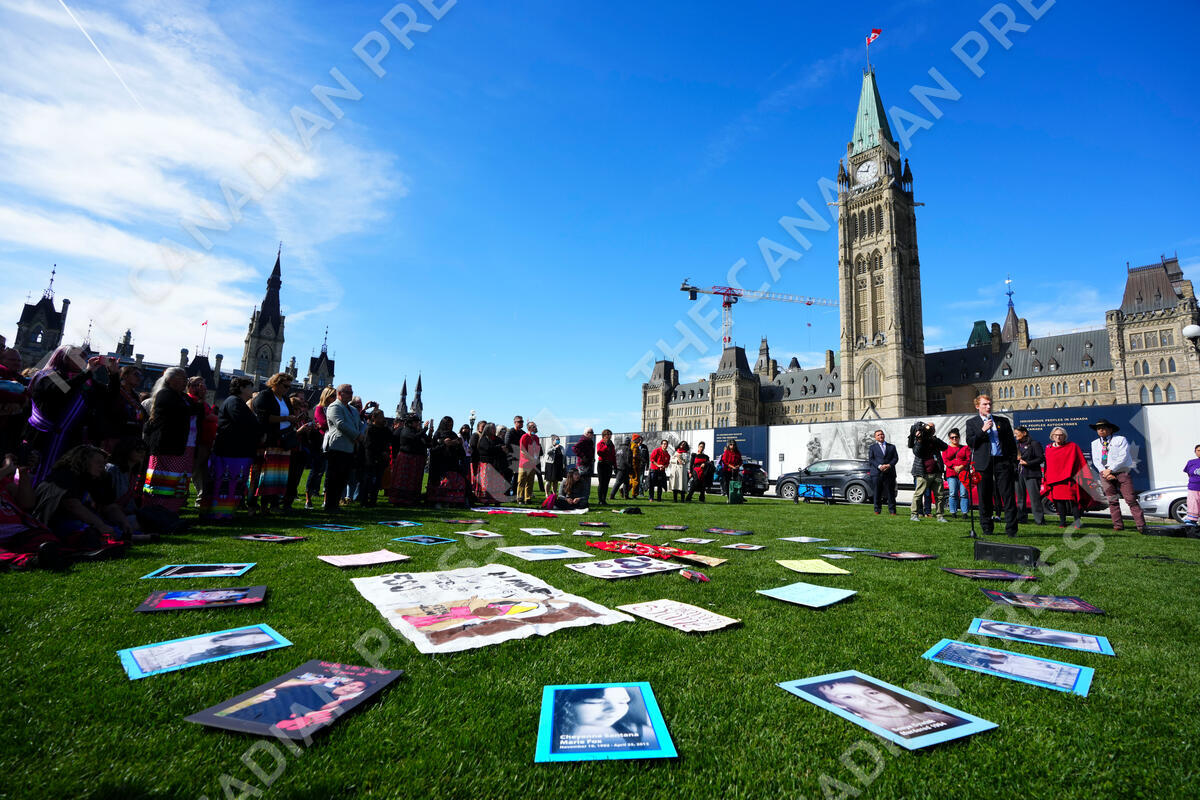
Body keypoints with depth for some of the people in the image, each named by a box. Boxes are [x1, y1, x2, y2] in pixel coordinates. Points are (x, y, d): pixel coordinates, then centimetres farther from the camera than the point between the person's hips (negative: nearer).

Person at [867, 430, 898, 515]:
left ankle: (892, 510, 6)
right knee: (877, 493, 1)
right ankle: (877, 510, 8)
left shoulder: (892, 446, 17)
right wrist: (879, 466, -14)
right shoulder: (872, 447, 12)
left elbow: (896, 458, 8)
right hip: (876, 473, -1)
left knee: (890, 492, 0)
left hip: (889, 473, 1)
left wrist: (889, 465, -11)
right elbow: (871, 459, 2)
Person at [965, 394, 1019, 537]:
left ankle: (1011, 529, 1)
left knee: (1008, 496, -4)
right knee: (985, 498, 3)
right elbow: (970, 442, -1)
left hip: (1002, 462, 1)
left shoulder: (1003, 421, 15)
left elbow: (1011, 443, 13)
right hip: (983, 464, -1)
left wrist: (1014, 462, 5)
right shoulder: (971, 422, 9)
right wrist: (983, 430, -11)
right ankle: (987, 528, 13)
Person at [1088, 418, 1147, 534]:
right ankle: (1118, 525, 8)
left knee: (1131, 499, -8)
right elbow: (1096, 460, 8)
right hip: (1105, 473, 3)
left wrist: (1111, 470, -14)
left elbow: (1123, 457, -7)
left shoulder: (1120, 440, 2)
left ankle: (1141, 526, -6)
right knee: (1112, 501, 3)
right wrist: (1104, 472, -7)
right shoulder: (1095, 443, 14)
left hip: (1121, 472, -3)